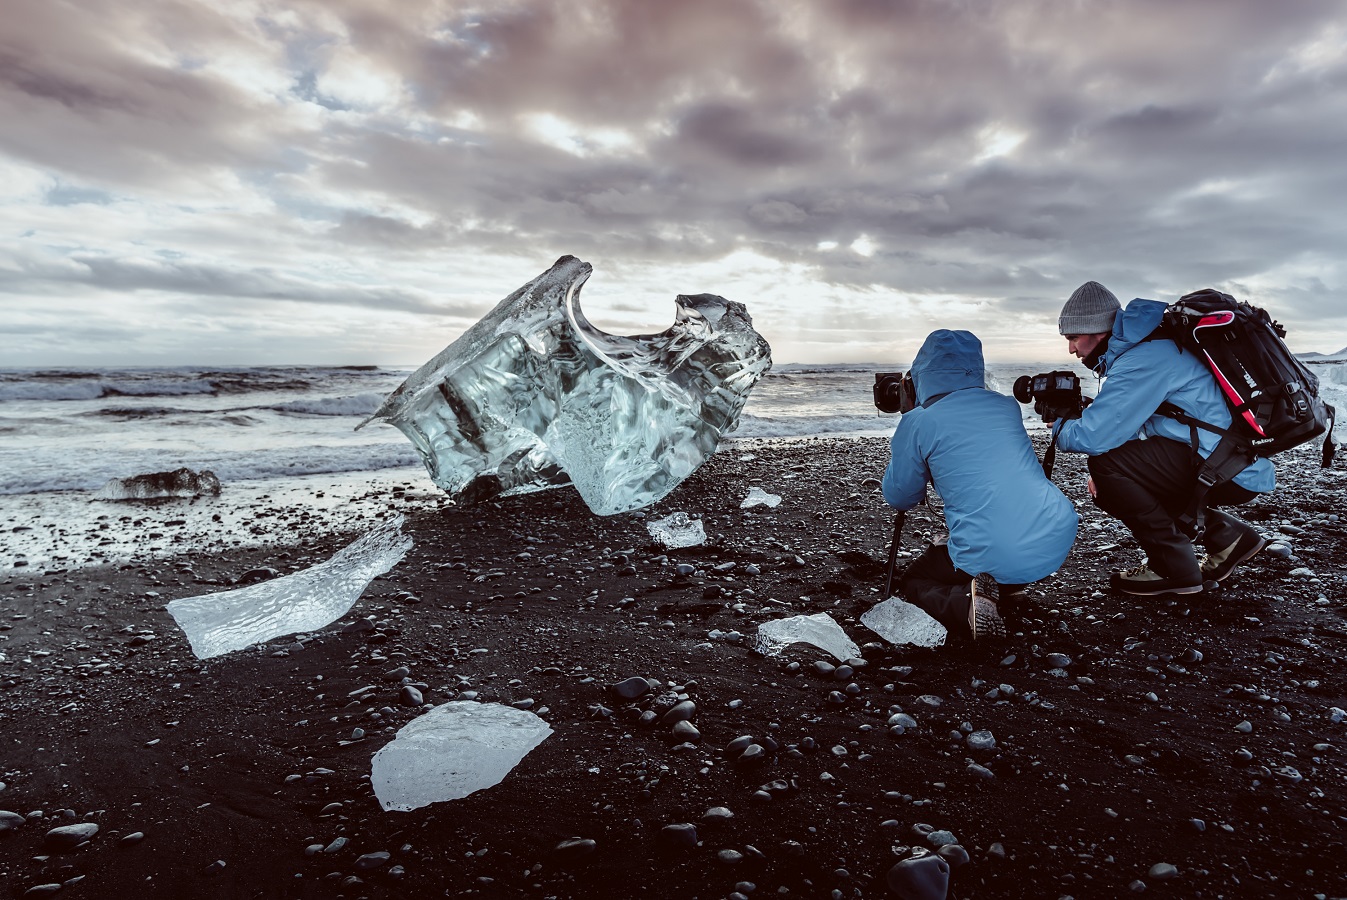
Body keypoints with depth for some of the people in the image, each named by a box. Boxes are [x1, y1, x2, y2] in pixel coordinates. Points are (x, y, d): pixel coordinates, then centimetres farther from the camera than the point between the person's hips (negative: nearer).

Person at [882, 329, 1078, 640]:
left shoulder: (918, 422, -5)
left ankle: (968, 604, -10)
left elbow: (899, 498, 7)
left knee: (912, 581, 19)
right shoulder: (1007, 405, 11)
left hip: (994, 558, -7)